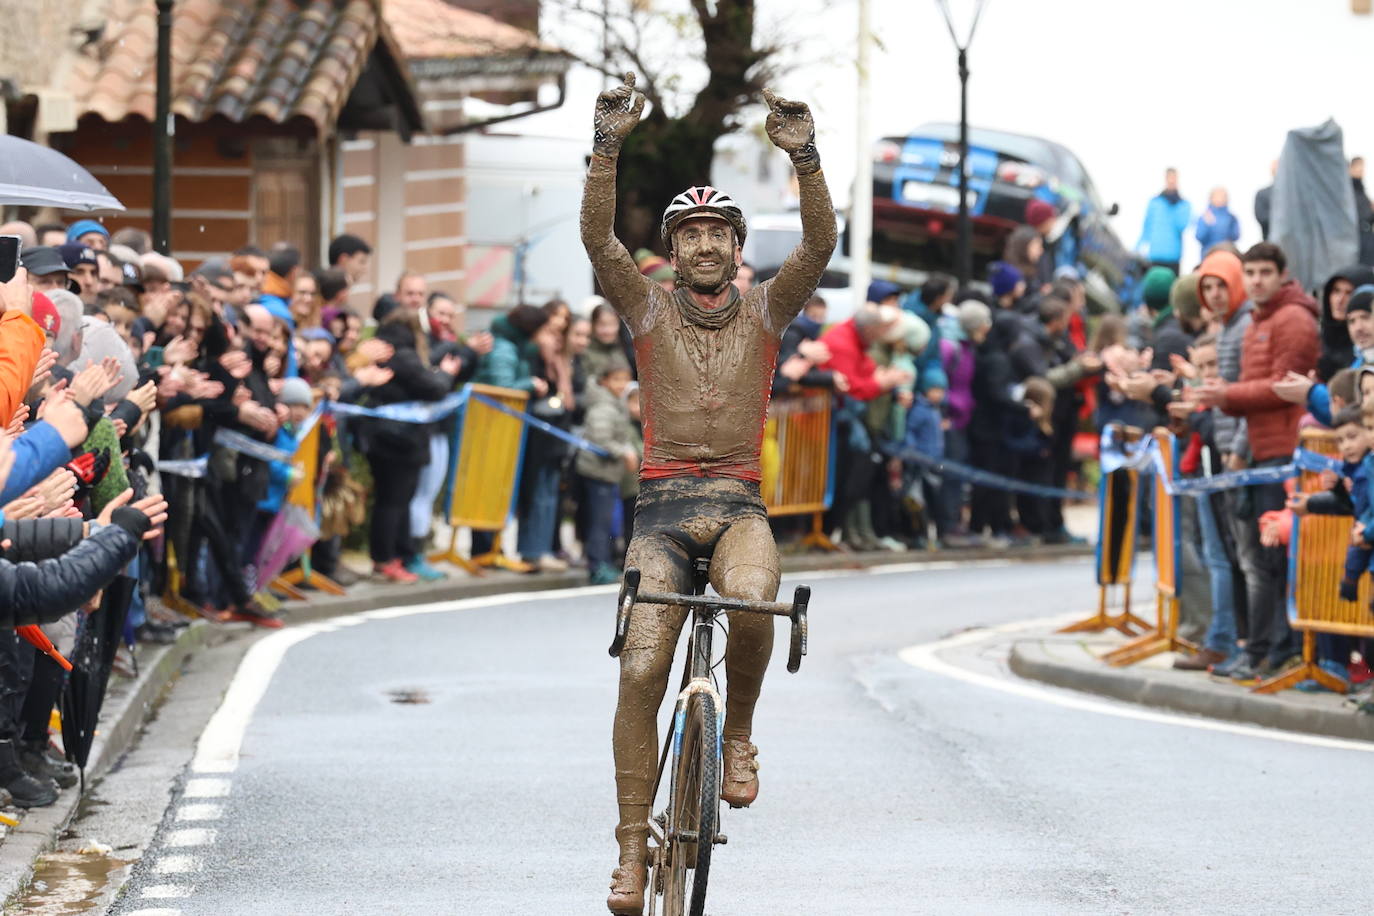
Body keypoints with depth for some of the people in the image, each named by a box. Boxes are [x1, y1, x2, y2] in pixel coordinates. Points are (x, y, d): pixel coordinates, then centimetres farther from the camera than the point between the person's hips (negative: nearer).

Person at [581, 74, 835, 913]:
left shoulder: (764, 313, 7)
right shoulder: (650, 309, 6)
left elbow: (820, 245, -8)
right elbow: (598, 238, -9)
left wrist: (805, 157, -21)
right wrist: (609, 147, -21)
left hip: (738, 504, 0)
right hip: (663, 505, 1)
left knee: (752, 601, -34)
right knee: (641, 670, -12)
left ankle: (738, 734, -6)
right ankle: (633, 847, -4)